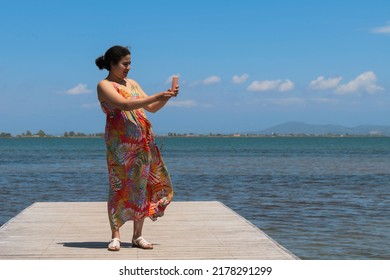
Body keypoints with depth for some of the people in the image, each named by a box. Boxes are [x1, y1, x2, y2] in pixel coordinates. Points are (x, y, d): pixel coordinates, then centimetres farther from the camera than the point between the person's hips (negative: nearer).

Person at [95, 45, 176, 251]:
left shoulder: (132, 83, 18)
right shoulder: (104, 85, -4)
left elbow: (152, 108, 18)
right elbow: (125, 104, -20)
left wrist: (167, 97, 1)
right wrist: (156, 97, -21)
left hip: (143, 143, 6)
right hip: (120, 143, -6)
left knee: (142, 187, 5)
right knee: (119, 186, -5)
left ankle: (137, 236, 12)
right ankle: (115, 236, 3)